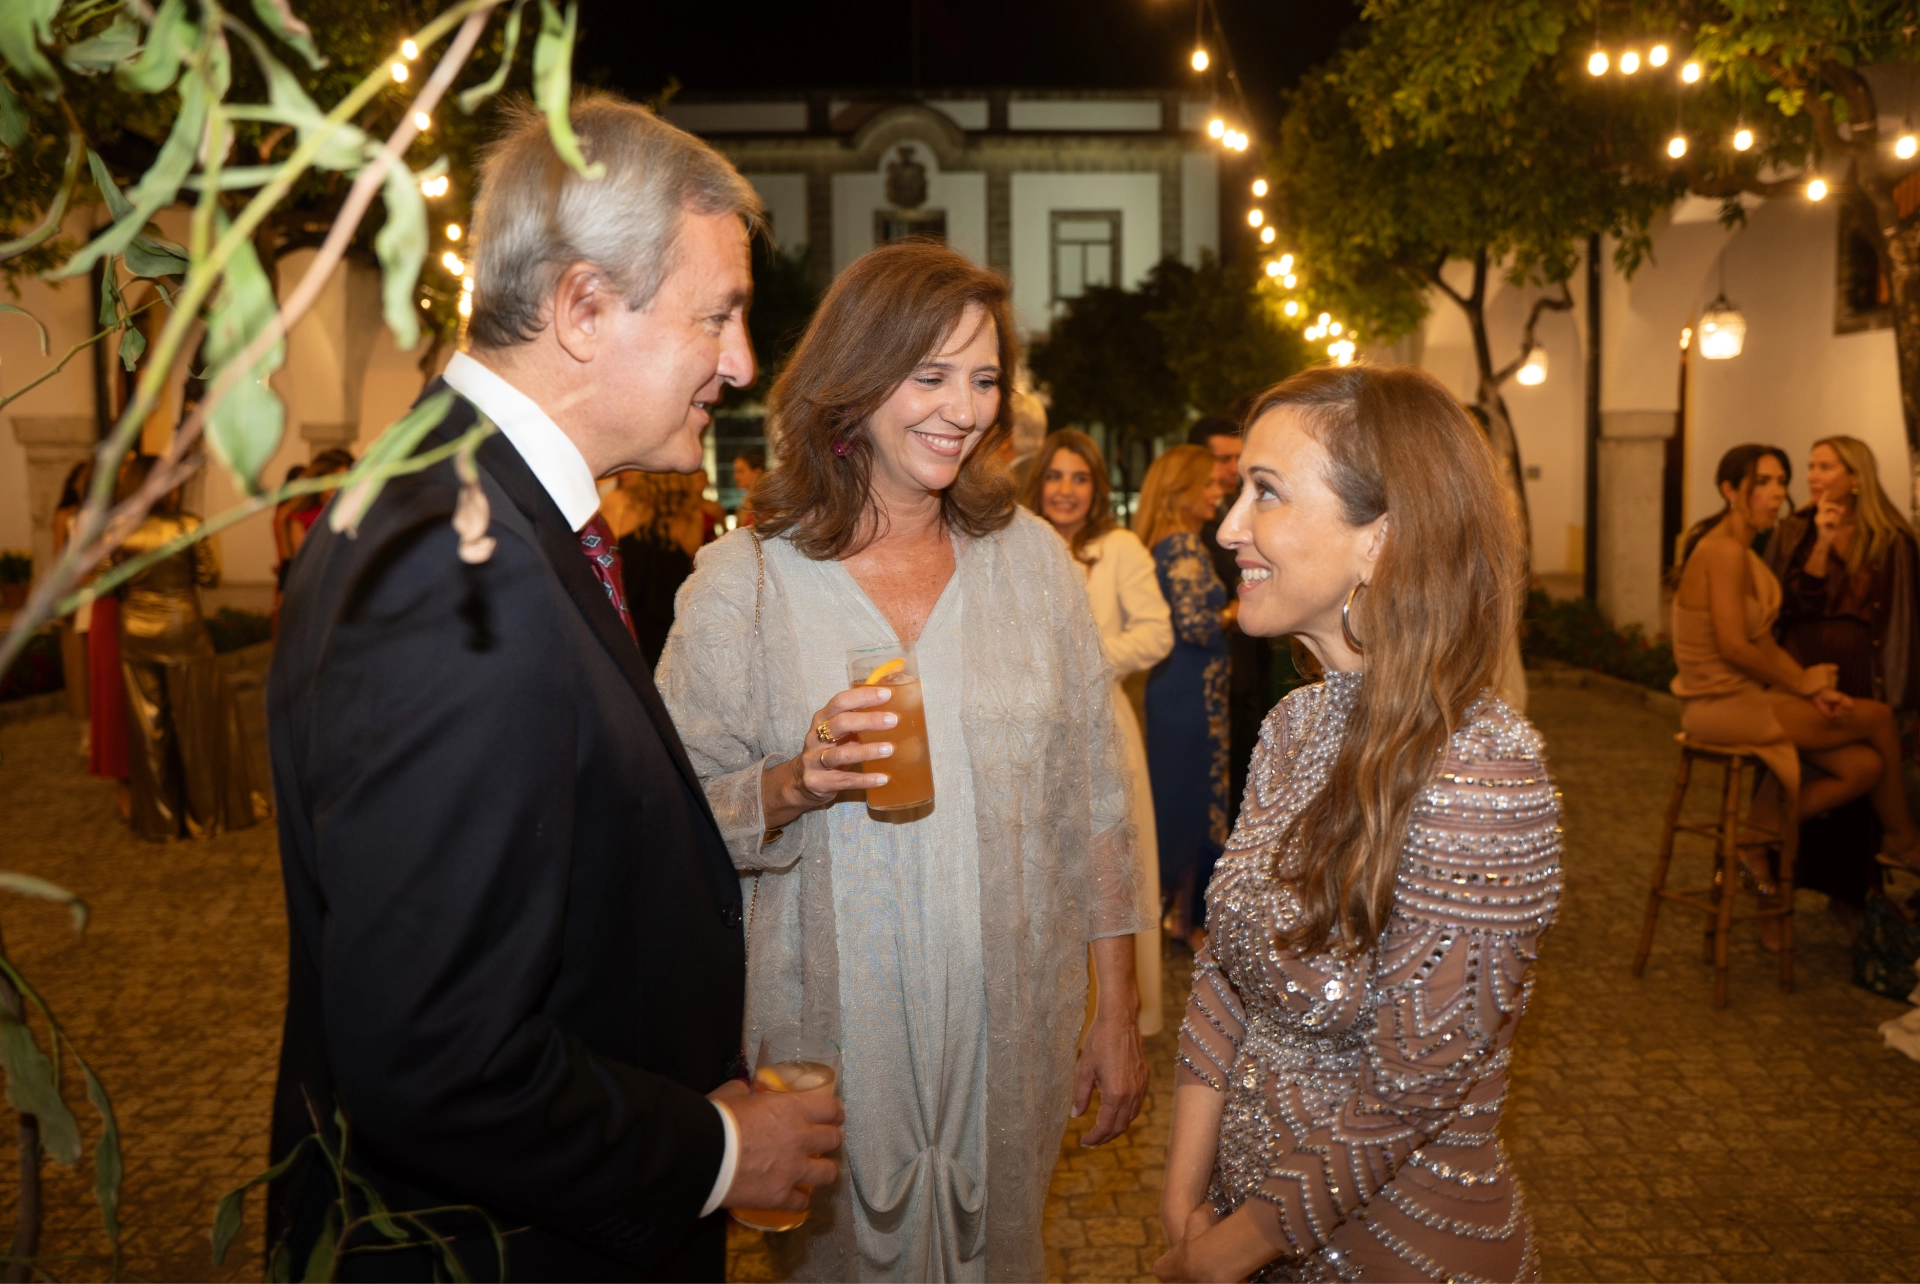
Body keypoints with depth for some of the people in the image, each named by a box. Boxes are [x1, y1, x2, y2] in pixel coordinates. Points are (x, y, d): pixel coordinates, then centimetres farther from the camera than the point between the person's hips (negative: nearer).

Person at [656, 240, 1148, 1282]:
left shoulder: (1029, 556, -1)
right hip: (832, 1031, -2)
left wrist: (1118, 1015, 4)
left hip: (1012, 1028, 2)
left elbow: (1092, 799, 3)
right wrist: (794, 783, -24)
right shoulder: (741, 582, -8)